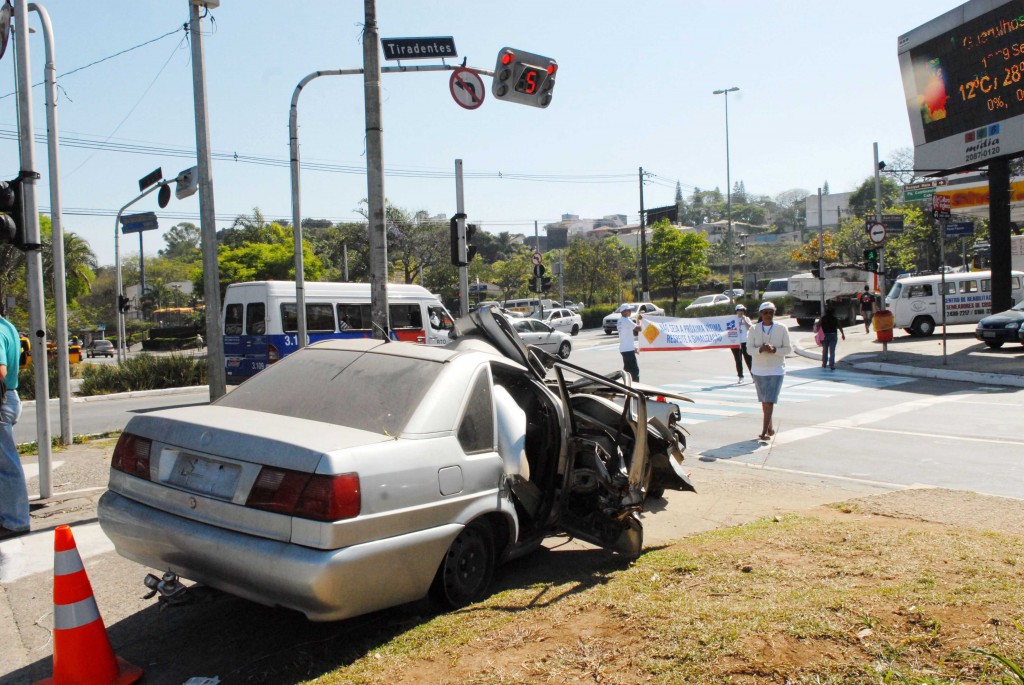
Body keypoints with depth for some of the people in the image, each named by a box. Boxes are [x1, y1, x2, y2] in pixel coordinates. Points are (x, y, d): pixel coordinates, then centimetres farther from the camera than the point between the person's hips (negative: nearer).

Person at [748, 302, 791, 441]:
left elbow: (788, 349, -2)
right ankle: (770, 428, 27)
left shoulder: (782, 329, -5)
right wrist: (760, 349, -22)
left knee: (770, 401, -10)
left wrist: (774, 350, -21)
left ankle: (764, 432, -11)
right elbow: (749, 348, -2)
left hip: (776, 370, -3)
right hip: (759, 370, 3)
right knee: (764, 401, 12)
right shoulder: (754, 329, -1)